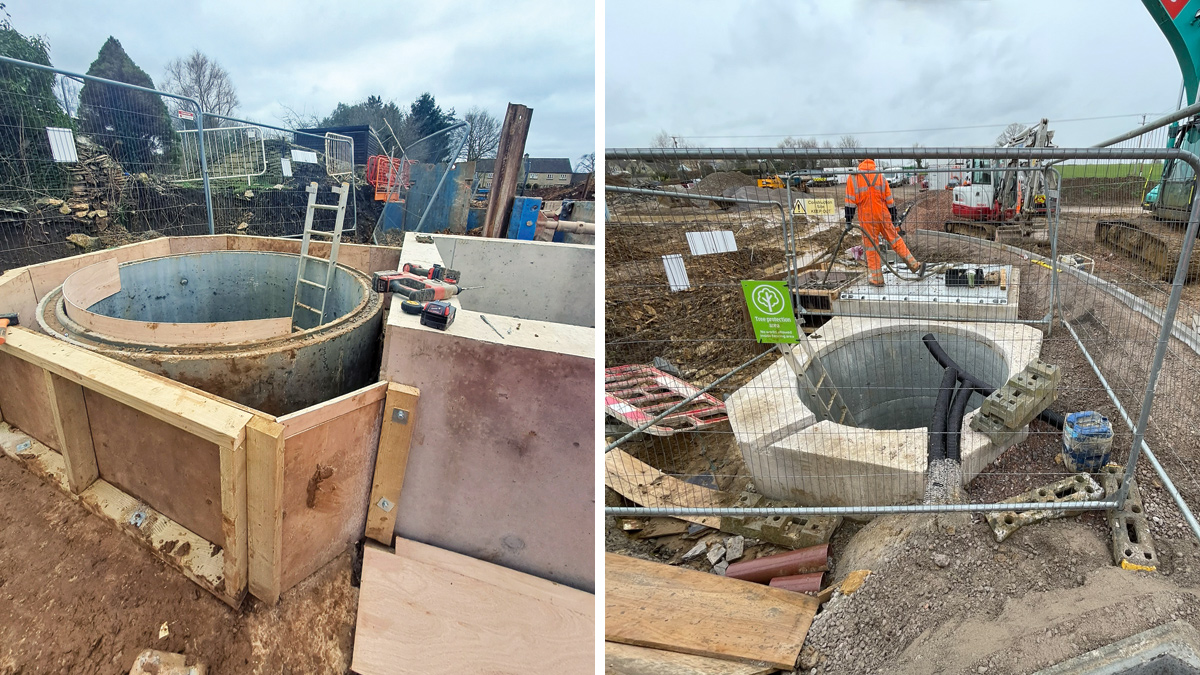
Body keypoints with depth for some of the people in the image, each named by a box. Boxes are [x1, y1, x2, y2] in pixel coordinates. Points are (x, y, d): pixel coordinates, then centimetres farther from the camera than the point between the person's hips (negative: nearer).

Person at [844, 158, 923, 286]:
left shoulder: (853, 177, -6)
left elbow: (850, 201, -7)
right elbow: (889, 200, 7)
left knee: (871, 247, 4)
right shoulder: (880, 177, 4)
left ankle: (876, 278, 8)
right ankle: (915, 265, 17)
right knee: (895, 240, 15)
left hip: (866, 219, -3)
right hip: (883, 216, 3)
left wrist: (848, 220, -2)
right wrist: (894, 218, 15)